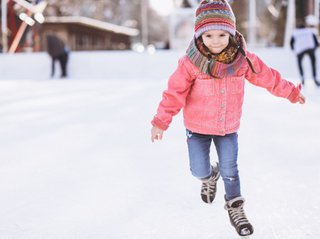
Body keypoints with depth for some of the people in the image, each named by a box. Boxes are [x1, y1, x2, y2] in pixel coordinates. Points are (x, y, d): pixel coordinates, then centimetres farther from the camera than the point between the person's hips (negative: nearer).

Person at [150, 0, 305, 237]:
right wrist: (160, 122, -18)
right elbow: (175, 93, -16)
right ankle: (210, 175, 40)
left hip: (229, 128, 1)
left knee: (230, 170, 7)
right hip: (198, 128, -1)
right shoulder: (191, 63, -20)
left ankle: (236, 209, 29)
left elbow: (268, 77, 2)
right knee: (199, 170, 2)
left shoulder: (243, 59, -12)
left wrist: (291, 92, 13)